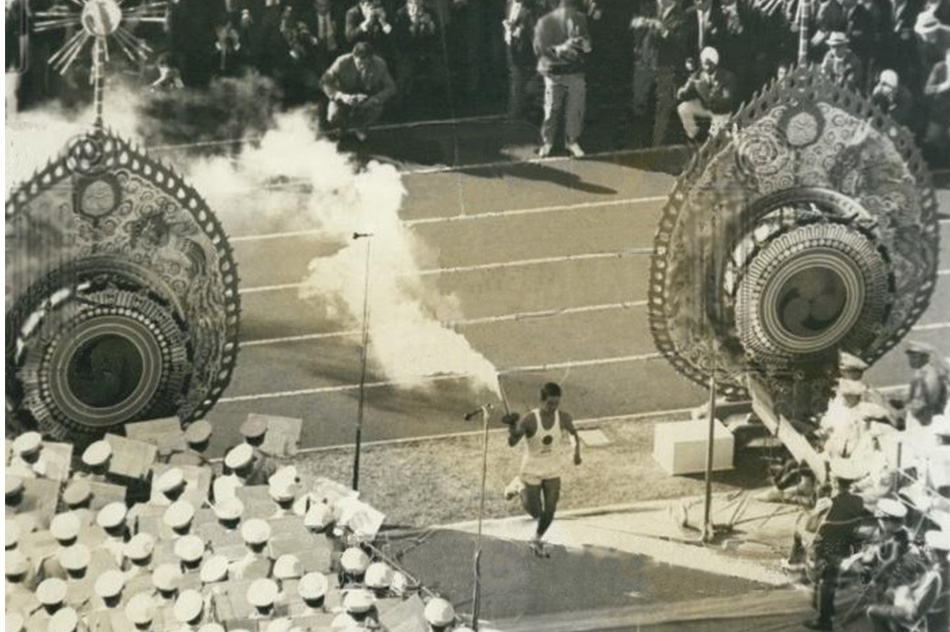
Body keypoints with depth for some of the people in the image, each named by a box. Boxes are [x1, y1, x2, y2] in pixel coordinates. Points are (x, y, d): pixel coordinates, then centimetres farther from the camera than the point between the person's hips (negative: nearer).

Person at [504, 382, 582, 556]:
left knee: (550, 511, 3)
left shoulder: (563, 419, -14)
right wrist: (512, 429, -52)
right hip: (532, 470, -3)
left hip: (553, 471, 3)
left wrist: (576, 451, 1)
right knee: (535, 512, 6)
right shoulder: (529, 420, -26)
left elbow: (573, 433, 9)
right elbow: (512, 443, -33)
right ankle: (521, 490, 38)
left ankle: (537, 539, 32)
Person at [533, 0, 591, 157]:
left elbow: (587, 43, 10)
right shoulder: (545, 22, -9)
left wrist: (584, 44, -14)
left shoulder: (580, 19, 0)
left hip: (575, 71, 3)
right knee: (551, 110, 0)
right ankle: (547, 142, 16)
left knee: (576, 109, 3)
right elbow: (539, 48, -9)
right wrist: (558, 49, -22)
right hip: (553, 72, -2)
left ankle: (572, 141, 17)